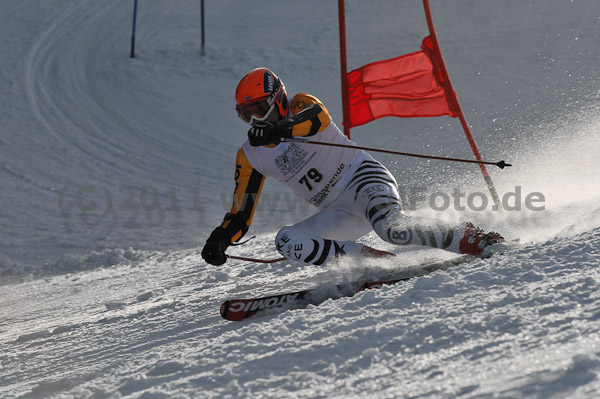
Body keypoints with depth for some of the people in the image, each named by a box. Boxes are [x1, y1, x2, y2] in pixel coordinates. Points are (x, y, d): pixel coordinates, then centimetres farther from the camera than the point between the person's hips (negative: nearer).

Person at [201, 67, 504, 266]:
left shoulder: (300, 107, -4)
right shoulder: (250, 157, 10)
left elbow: (319, 117, -31)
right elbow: (241, 213, 11)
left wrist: (280, 130, -50)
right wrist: (221, 239, -9)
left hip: (363, 178, -6)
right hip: (340, 214, 6)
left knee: (390, 228, -35)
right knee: (286, 242, -16)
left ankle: (464, 238, -17)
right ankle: (371, 259, -18)